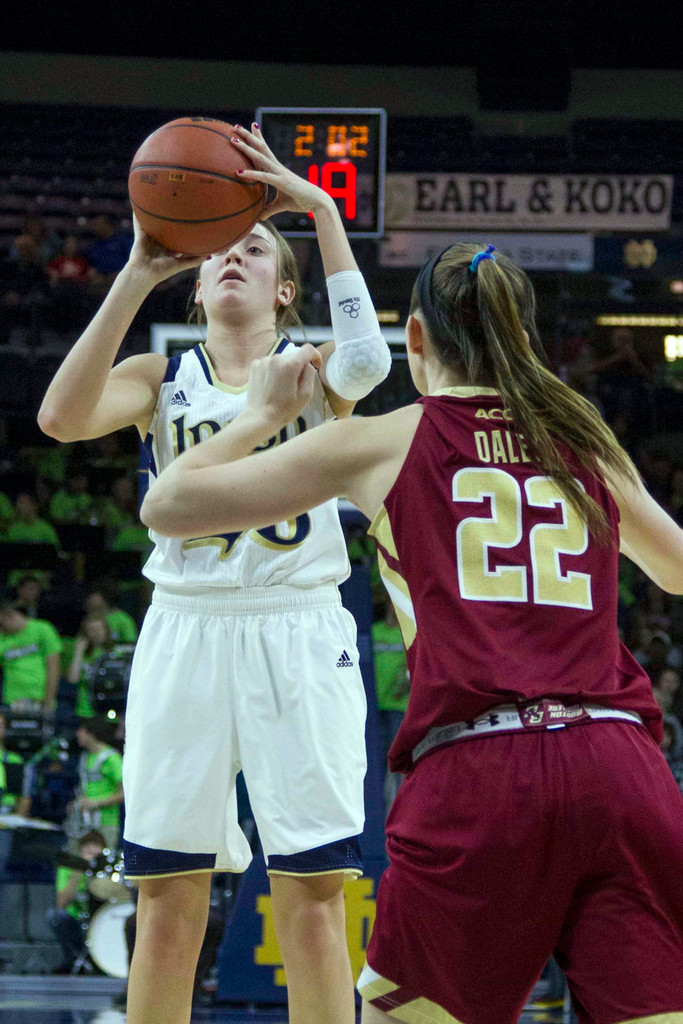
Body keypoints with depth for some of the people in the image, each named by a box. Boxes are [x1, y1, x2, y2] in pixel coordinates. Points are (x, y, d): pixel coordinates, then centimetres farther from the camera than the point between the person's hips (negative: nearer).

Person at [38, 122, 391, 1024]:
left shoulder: (313, 371, 7)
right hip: (185, 636, 2)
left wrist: (322, 214, -20)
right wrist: (140, 274, -15)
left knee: (312, 904, -5)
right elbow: (62, 416, -11)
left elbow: (366, 361, -18)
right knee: (168, 909, 0)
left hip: (300, 639, -1)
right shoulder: (160, 380, 11)